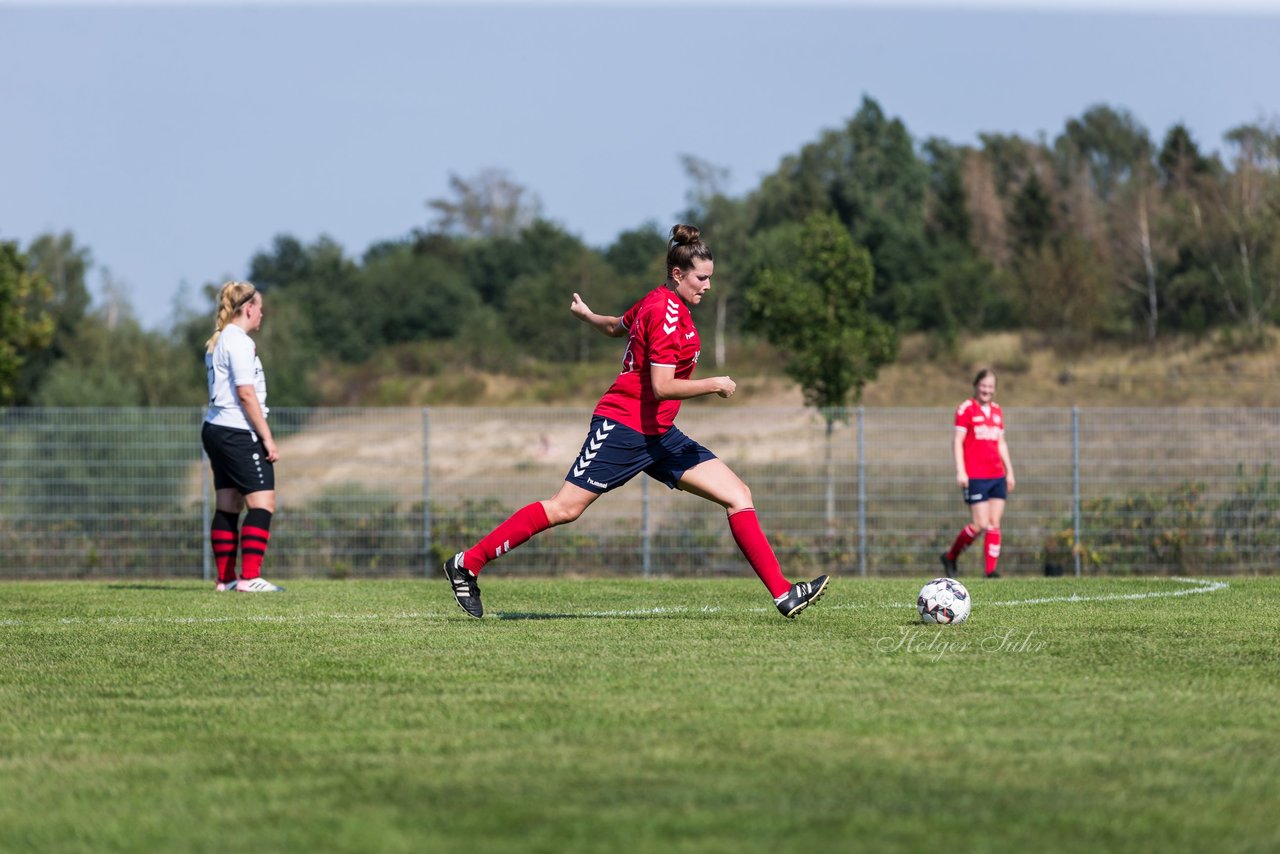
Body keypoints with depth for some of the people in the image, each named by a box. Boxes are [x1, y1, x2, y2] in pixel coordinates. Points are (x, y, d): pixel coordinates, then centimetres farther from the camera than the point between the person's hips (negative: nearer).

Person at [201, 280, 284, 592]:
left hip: (215, 429, 10)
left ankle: (225, 578, 11)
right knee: (263, 503, -11)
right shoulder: (239, 342, -13)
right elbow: (246, 394, -18)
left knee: (228, 505, 11)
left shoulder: (217, 342, 16)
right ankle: (250, 578, -17)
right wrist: (267, 438, -14)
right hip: (238, 433, -10)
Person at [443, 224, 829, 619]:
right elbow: (661, 386, -24)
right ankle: (467, 564, 5)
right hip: (623, 427, -10)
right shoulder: (666, 312, -17)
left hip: (659, 436, 10)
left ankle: (783, 593, -5)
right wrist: (715, 385, -18)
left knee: (738, 495, -2)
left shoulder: (659, 302, 13)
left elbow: (618, 326, 33)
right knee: (564, 508, -7)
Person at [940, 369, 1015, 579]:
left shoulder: (997, 410, 16)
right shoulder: (966, 409, -3)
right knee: (981, 524, -10)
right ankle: (950, 557, 9)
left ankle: (991, 569, 0)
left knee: (995, 524, 0)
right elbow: (957, 441, -6)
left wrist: (1009, 471, 18)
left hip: (997, 476, 6)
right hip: (975, 477, -6)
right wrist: (960, 471, -13)